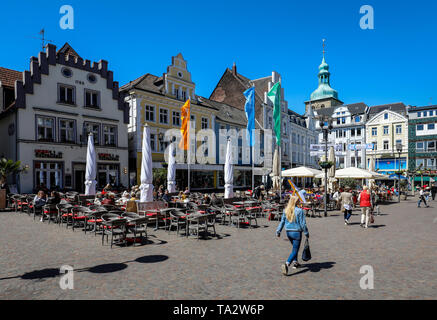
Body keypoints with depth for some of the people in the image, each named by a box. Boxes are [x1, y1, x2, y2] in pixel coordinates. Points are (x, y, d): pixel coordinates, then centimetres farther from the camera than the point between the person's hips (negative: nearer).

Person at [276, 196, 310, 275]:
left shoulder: (286, 210, 2)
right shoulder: (299, 211, -13)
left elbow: (282, 222, 5)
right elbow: (302, 223, -11)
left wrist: (278, 231, 11)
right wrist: (306, 233, 0)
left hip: (288, 232, 6)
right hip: (297, 232, -6)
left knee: (295, 247, 27)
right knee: (295, 250, -2)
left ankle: (295, 262, 34)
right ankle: (286, 264, -18)